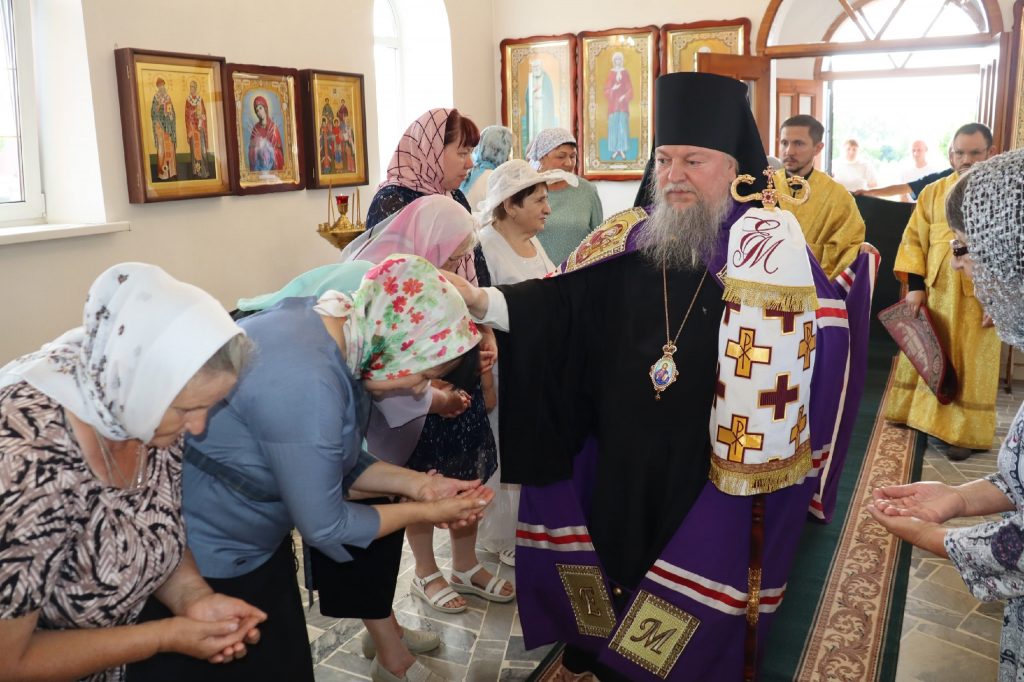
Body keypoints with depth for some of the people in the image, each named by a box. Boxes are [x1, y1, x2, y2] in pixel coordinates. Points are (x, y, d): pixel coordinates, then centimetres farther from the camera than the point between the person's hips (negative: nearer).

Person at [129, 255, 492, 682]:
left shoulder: (332, 331, -6)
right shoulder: (305, 381, -35)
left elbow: (332, 463, 4)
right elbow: (325, 528, -23)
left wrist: (418, 484, -5)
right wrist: (424, 512, -11)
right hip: (202, 566, -8)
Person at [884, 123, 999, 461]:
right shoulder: (933, 193, 3)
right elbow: (913, 240, 4)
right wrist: (914, 286, -5)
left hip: (978, 300, -3)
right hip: (933, 294, 3)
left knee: (970, 367, 4)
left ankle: (964, 433, 12)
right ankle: (917, 413, 28)